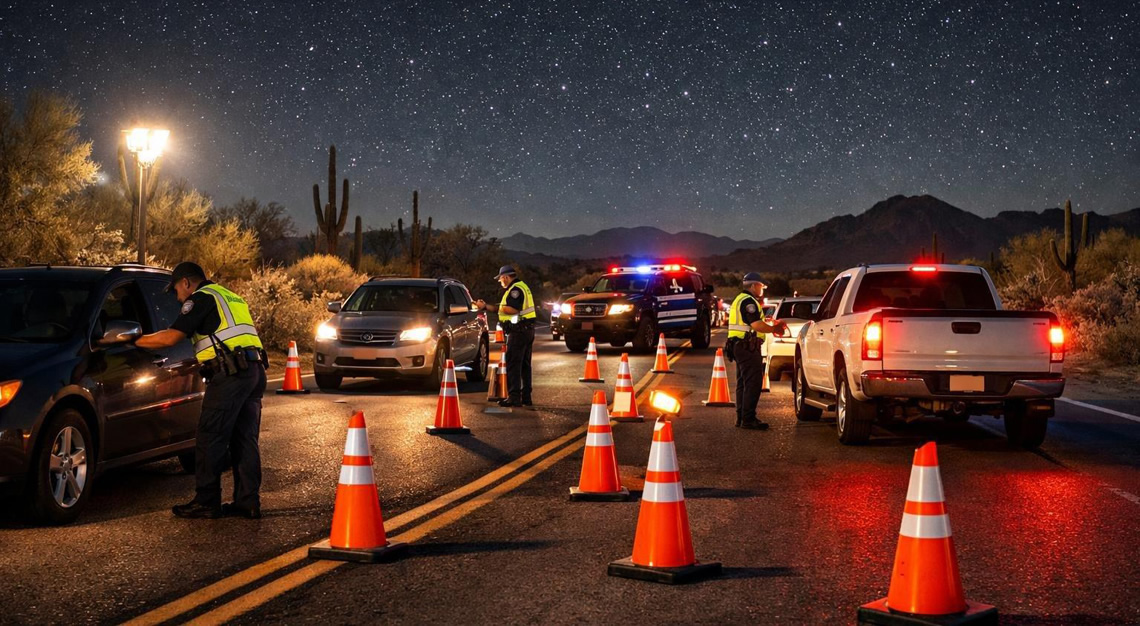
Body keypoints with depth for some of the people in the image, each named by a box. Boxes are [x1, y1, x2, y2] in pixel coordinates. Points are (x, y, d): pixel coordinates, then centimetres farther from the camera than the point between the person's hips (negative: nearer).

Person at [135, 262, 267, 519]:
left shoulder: (201, 298, -1)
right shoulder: (231, 297, 28)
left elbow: (170, 338, -8)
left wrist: (134, 341, 4)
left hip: (230, 373, -9)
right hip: (255, 372, 9)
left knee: (210, 439, -2)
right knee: (245, 439, 10)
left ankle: (206, 501, 1)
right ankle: (248, 501, 10)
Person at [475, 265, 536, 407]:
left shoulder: (516, 289, -13)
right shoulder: (520, 287, 20)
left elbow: (513, 309, -26)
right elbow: (504, 309, 23)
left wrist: (500, 308, -9)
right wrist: (485, 306, 19)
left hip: (519, 331, -11)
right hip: (527, 330, 11)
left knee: (513, 364, -8)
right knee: (524, 365, 14)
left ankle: (514, 397, -10)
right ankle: (526, 397, 18)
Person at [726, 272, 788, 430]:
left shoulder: (740, 299, 21)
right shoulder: (749, 301, -13)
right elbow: (756, 325, -21)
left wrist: (772, 326, 16)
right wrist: (774, 329, -8)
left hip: (739, 345, 11)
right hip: (748, 346, -11)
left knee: (743, 382, 14)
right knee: (753, 383, -11)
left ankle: (741, 417, 17)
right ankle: (748, 419, -13)